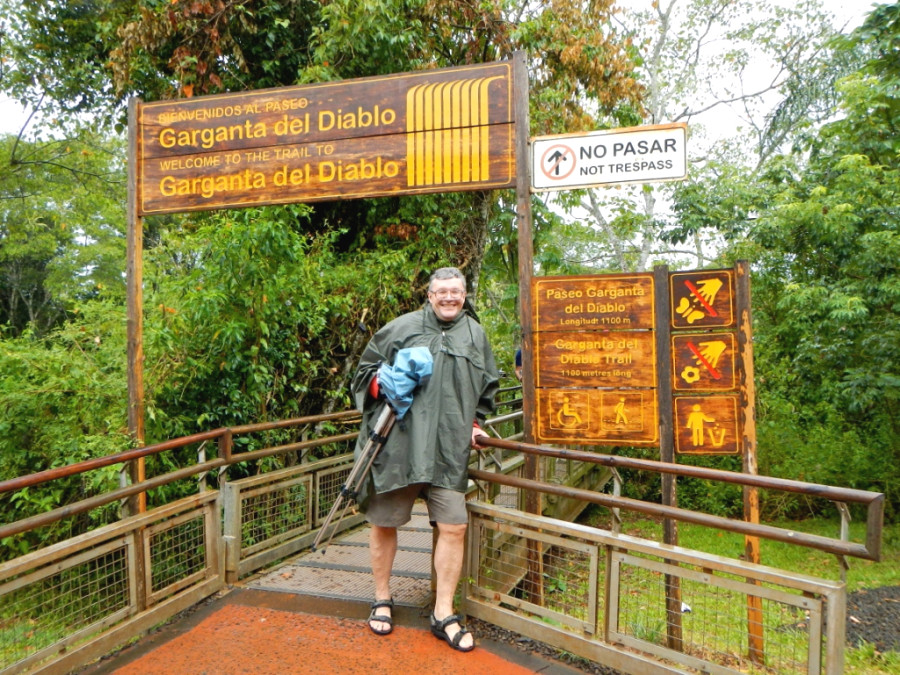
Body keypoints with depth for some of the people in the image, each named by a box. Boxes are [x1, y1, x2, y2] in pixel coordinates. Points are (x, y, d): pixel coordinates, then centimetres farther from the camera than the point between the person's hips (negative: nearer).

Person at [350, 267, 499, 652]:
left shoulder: (475, 334, 13)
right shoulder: (402, 328, 2)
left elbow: (487, 387, 25)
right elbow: (365, 368, 9)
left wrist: (475, 423, 16)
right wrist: (382, 384, -10)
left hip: (449, 451, 2)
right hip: (396, 445, -2)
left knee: (454, 527, -1)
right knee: (383, 523, 9)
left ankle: (444, 614, 16)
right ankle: (382, 601, 31)